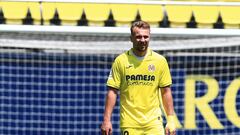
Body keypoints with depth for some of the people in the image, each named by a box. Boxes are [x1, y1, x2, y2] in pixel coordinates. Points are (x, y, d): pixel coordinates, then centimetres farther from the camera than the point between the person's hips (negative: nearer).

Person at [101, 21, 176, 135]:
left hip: (153, 122, 0)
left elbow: (166, 92, 8)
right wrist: (107, 120, -5)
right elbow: (112, 92, 1)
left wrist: (170, 120, 2)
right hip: (129, 124, 0)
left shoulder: (160, 61, 4)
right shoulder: (120, 61, 1)